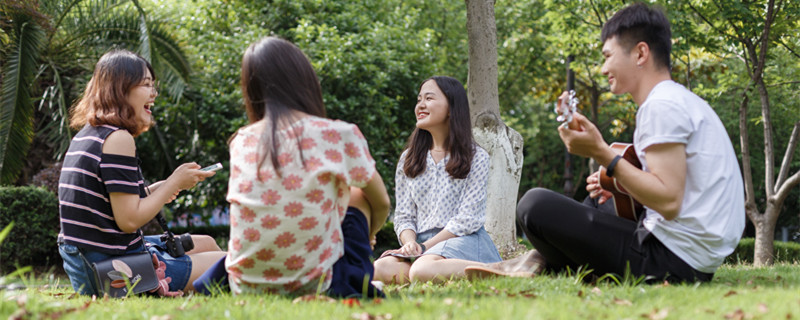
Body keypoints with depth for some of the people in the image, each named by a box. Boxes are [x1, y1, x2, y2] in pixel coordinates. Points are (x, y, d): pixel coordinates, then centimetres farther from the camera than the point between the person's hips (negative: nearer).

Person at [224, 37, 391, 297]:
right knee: (358, 195, 22)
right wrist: (365, 237, 32)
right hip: (312, 284, -4)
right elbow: (382, 203, 11)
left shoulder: (240, 143, 3)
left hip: (245, 285, 4)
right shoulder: (340, 136, -7)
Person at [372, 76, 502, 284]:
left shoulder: (476, 158, 4)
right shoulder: (408, 160, 18)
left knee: (422, 271, -39)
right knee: (380, 269, -30)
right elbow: (404, 215, 12)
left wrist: (425, 247, -13)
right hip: (424, 244, 4)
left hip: (464, 241, -4)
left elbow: (467, 219, -5)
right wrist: (410, 243, -11)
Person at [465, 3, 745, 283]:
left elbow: (669, 202, -22)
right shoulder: (684, 101, 19)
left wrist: (601, 153, -19)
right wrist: (620, 185, 12)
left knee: (535, 204, -11)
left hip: (670, 260, -11)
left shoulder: (662, 106, -13)